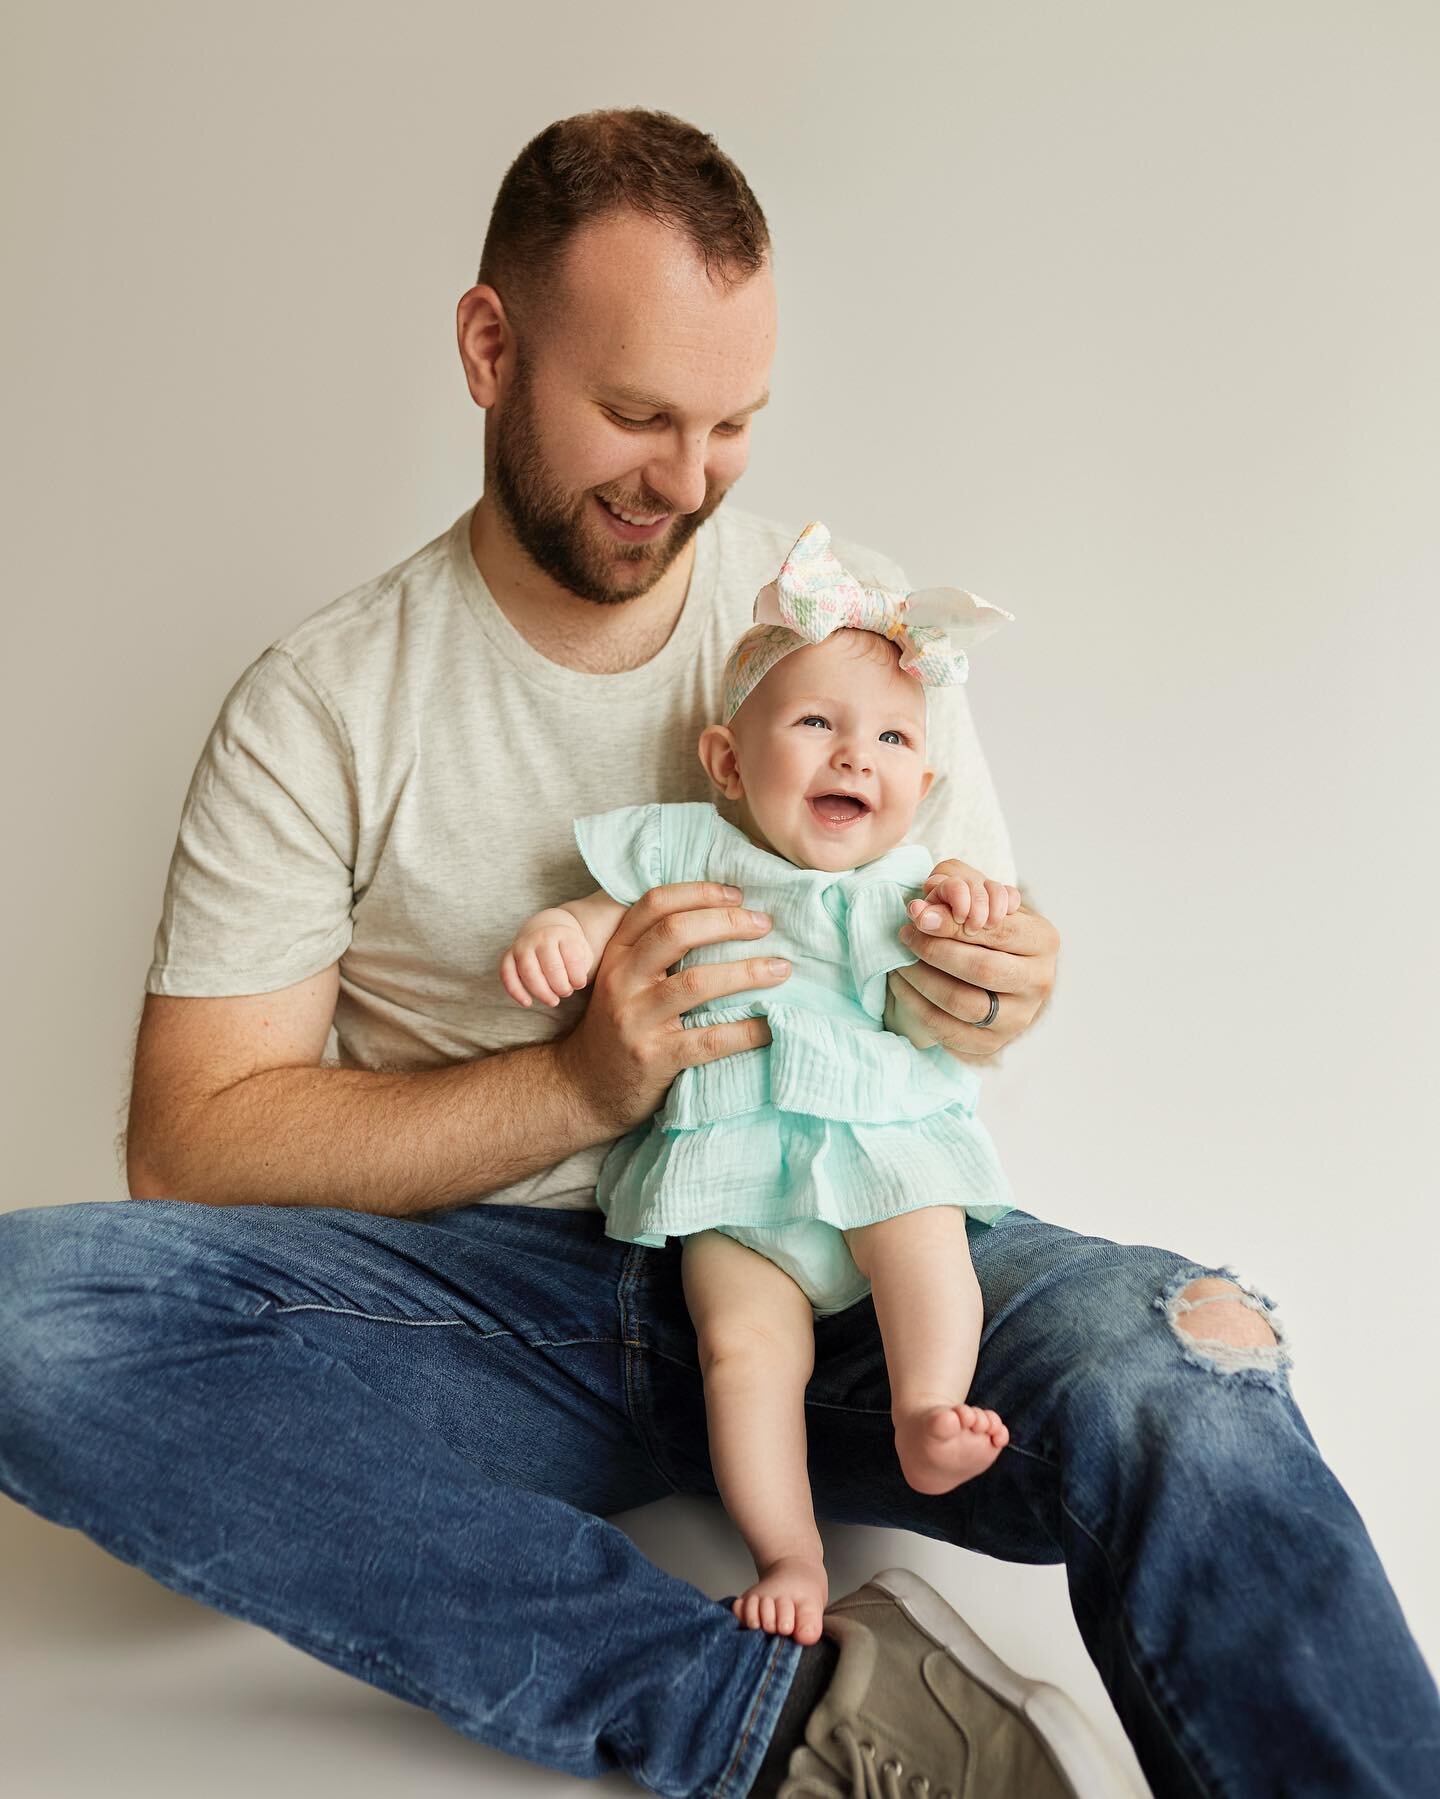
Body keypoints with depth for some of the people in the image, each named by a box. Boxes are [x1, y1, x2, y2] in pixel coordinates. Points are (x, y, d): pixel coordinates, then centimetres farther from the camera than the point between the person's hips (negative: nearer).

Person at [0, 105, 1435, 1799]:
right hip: (492, 1292, 1)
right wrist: (577, 1083, -19)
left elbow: (964, 952, 13)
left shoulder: (857, 610, 6)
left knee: (1179, 1358, -34)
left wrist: (992, 991, -13)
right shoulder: (320, 705, -1)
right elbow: (187, 1145, -5)